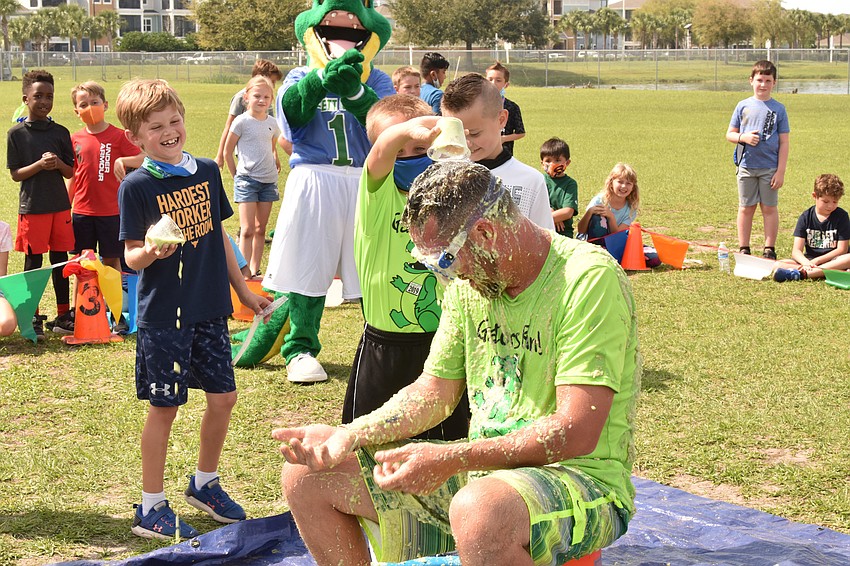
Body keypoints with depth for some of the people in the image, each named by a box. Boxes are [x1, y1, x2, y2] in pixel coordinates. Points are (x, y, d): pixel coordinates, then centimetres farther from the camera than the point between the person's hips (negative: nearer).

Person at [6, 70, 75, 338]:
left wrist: (58, 163, -14)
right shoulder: (16, 133, -3)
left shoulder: (61, 132, 5)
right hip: (32, 207, -3)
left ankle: (63, 315, 19)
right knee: (33, 262, 3)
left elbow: (71, 172, 7)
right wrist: (40, 165, -19)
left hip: (60, 205, 3)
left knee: (60, 260, 9)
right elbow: (15, 174, -4)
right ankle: (32, 317, 13)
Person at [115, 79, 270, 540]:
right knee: (164, 407, 2)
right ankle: (151, 508, 15)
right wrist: (150, 252, -32)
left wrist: (243, 290, 18)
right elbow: (131, 256, -10)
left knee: (223, 396, 10)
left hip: (209, 309, 5)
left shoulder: (207, 172, 6)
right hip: (162, 315, -5)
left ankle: (205, 483, 33)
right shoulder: (136, 186, -10)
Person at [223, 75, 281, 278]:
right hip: (247, 179, -5)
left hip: (269, 181, 5)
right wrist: (237, 176, 1)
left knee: (260, 229, 9)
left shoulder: (272, 122, 7)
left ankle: (255, 271, 16)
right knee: (247, 229, -10)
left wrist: (275, 160, 13)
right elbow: (227, 152, -1)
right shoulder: (242, 122, -8)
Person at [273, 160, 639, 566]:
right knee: (306, 476, 3)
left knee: (479, 512, -43)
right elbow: (434, 392, 13)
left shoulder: (589, 278, -18)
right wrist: (346, 437, -3)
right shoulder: (470, 280, 7)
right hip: (481, 472, 8)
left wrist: (449, 459, -27)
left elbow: (576, 433, -24)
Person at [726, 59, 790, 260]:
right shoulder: (743, 106, 4)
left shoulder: (778, 109, 1)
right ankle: (744, 249, 14)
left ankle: (770, 249, 12)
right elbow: (729, 134, 9)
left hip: (770, 168, -1)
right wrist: (743, 137, -13)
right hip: (746, 166, 1)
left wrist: (781, 171, -6)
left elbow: (783, 142, 0)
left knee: (769, 208, 4)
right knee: (746, 208, 7)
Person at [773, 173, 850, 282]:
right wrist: (806, 263, -30)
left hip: (833, 260, -2)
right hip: (809, 260, 2)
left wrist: (816, 261, -15)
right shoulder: (806, 217, 1)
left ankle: (800, 274, -42)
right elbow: (796, 251, -7)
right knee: (778, 265, -22)